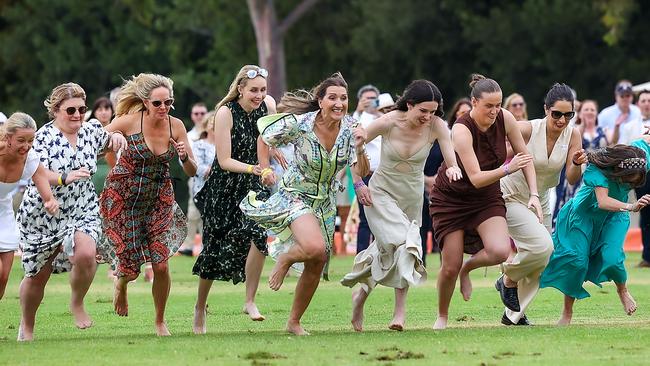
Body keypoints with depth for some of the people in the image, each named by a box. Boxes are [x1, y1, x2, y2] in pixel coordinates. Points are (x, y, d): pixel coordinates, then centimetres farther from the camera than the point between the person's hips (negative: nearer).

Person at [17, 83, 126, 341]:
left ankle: (77, 304, 0)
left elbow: (107, 142, 24)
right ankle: (26, 328, 31)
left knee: (86, 254, -27)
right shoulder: (45, 136, -15)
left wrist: (116, 136, 0)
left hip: (82, 212, 2)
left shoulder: (90, 131, 1)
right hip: (42, 215, -2)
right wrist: (65, 178, -46)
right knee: (38, 275, 8)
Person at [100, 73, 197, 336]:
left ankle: (160, 322, 14)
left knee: (161, 265, -9)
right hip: (123, 197, -2)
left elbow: (192, 172, -1)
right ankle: (121, 284, 37)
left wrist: (185, 157, -22)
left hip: (159, 198, 2)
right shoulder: (129, 121, -15)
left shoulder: (176, 126, -6)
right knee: (130, 266, -2)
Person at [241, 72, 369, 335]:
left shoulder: (349, 129, -12)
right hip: (296, 196, -5)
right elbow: (266, 138, -5)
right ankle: (284, 258, 4)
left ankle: (294, 323, 30)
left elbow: (361, 172, -12)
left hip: (325, 202, 5)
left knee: (316, 268, 10)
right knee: (315, 248, -31)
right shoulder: (301, 124, -22)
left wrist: (359, 148, -28)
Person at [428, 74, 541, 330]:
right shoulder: (461, 130, -27)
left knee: (500, 251, -23)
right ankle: (442, 317, 23)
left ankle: (467, 268, 11)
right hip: (452, 198, -4)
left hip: (487, 197, 4)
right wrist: (508, 168, -43)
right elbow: (476, 178, -30)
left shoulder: (504, 119, -13)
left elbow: (525, 157, 0)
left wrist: (534, 194, -9)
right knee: (450, 267, -4)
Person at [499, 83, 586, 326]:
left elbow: (572, 180, -11)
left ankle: (513, 315, 27)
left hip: (541, 201, 6)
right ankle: (509, 276, 4)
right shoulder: (527, 129, -25)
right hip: (511, 197, -6)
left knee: (540, 265, 10)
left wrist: (576, 164, -31)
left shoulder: (572, 135, -12)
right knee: (542, 245, -25)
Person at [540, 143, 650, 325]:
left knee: (611, 256, -20)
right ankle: (567, 313, 9)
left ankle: (622, 290, 12)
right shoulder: (598, 168, -38)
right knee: (577, 259, -8)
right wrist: (631, 207, -63)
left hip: (615, 215, 3)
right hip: (586, 213, -3)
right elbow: (603, 202, -51)